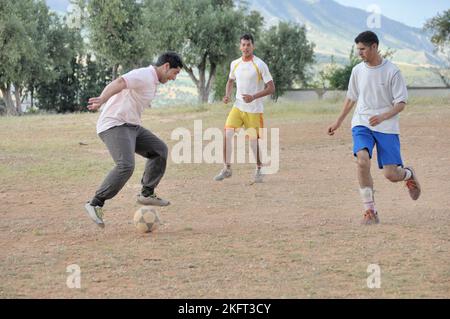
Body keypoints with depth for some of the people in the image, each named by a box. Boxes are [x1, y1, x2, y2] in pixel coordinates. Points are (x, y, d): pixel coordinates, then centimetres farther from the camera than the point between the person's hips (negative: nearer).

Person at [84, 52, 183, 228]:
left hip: (131, 126, 10)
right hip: (114, 126, -10)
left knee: (159, 150, 12)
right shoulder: (144, 75, -14)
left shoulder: (152, 81, 19)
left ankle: (147, 193, 17)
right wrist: (101, 101, -49)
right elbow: (118, 83, -32)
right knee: (126, 166, -26)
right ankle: (95, 204, -20)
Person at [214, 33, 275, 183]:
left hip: (254, 110, -4)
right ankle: (227, 169, 0)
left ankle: (259, 169, 23)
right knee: (227, 134, -11)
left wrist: (254, 97, -24)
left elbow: (271, 88, -12)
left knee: (254, 141, 0)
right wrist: (228, 95, 2)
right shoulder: (235, 64, 5)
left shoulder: (260, 65, -11)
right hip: (238, 107, 4)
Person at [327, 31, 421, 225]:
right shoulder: (358, 71, 6)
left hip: (387, 127, -3)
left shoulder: (391, 71, -7)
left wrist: (383, 116, -25)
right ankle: (370, 211, -16)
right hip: (361, 124, 3)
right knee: (362, 161, -24)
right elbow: (351, 99, 20)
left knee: (391, 174, -7)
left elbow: (401, 103, -8)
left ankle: (409, 175, 33)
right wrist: (338, 122, 23)